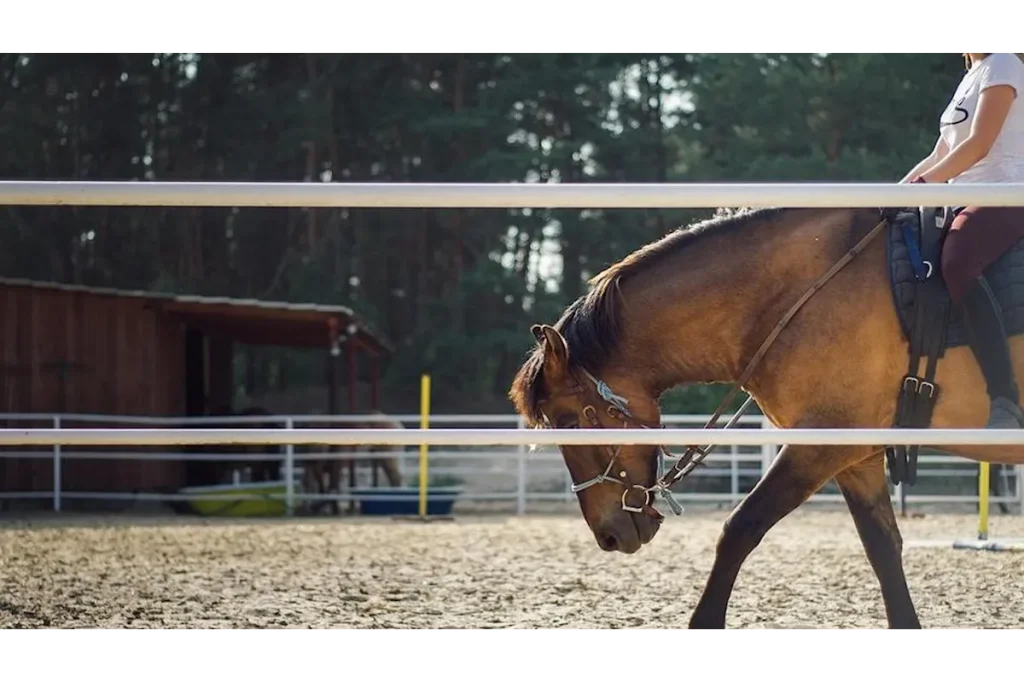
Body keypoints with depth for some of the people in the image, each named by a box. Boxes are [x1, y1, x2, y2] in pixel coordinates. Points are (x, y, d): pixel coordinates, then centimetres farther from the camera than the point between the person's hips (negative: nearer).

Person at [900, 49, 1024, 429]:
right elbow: (938, 159, 26)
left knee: (957, 260, -37)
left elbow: (978, 145, -13)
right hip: (968, 202, 11)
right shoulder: (972, 77, 26)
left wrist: (923, 183, -16)